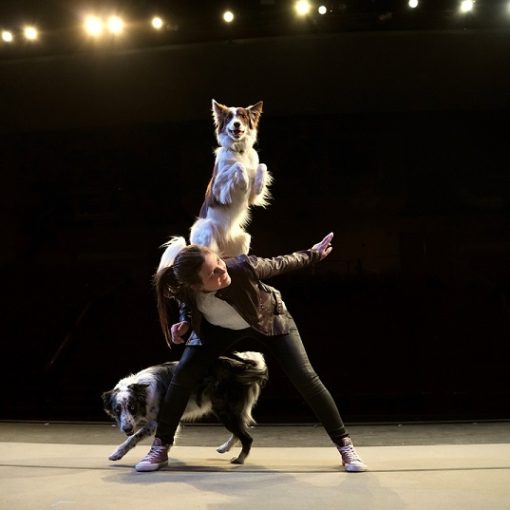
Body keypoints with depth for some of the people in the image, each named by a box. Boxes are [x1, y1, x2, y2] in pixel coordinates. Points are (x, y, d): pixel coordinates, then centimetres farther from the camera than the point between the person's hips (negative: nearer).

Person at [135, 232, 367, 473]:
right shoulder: (183, 290, -34)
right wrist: (185, 322, -26)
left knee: (305, 377, -10)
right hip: (218, 326, 2)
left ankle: (344, 444, 4)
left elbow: (279, 264, -21)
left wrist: (313, 254, -5)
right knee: (184, 374, -11)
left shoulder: (243, 266, -43)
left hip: (269, 318, -2)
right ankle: (160, 447, 6)